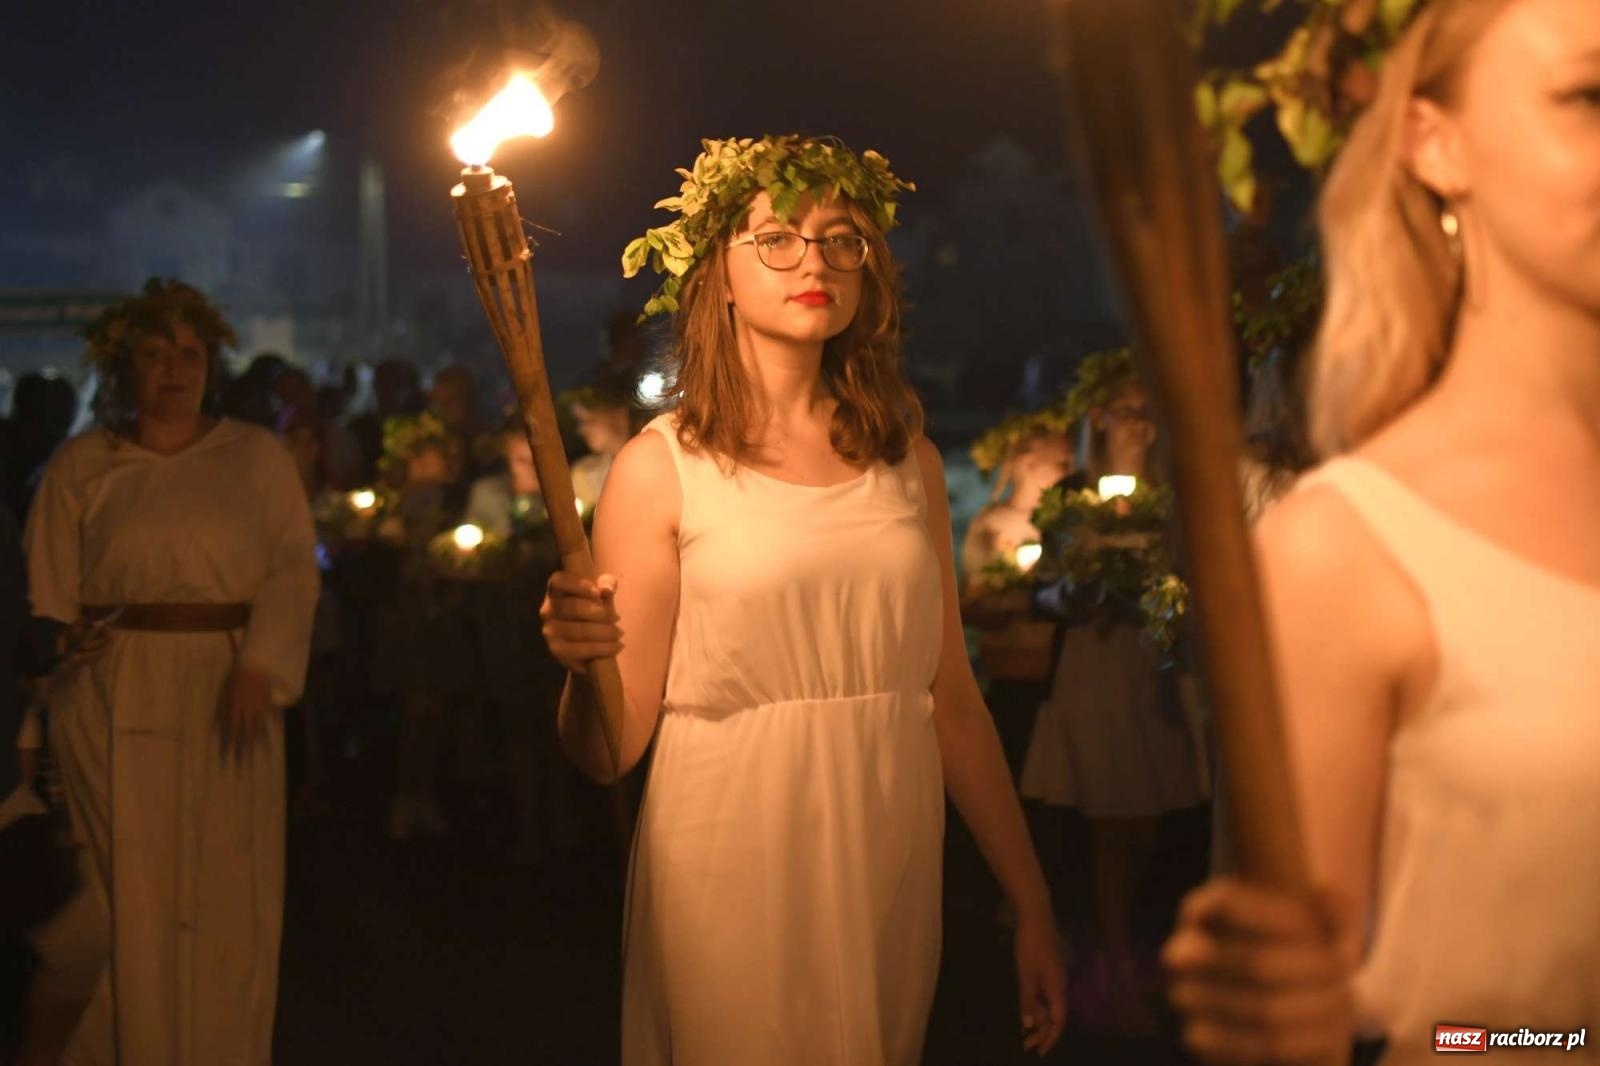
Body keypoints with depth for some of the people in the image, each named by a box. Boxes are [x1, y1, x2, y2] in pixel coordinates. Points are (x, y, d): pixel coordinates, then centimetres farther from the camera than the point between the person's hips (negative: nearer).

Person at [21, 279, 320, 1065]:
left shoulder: (255, 456, 7)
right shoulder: (80, 467, 6)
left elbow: (293, 567, -2)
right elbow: (49, 601, 3)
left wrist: (260, 666, -16)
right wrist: (44, 712, -4)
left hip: (226, 697, 1)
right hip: (116, 704, -1)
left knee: (225, 900, 4)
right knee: (124, 896, 0)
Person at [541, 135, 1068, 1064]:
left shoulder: (906, 459, 7)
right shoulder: (662, 466, -4)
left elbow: (952, 700, 9)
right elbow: (609, 751, -6)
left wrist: (1033, 909, 7)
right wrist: (584, 664, -27)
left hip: (889, 866, 4)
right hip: (734, 873, -3)